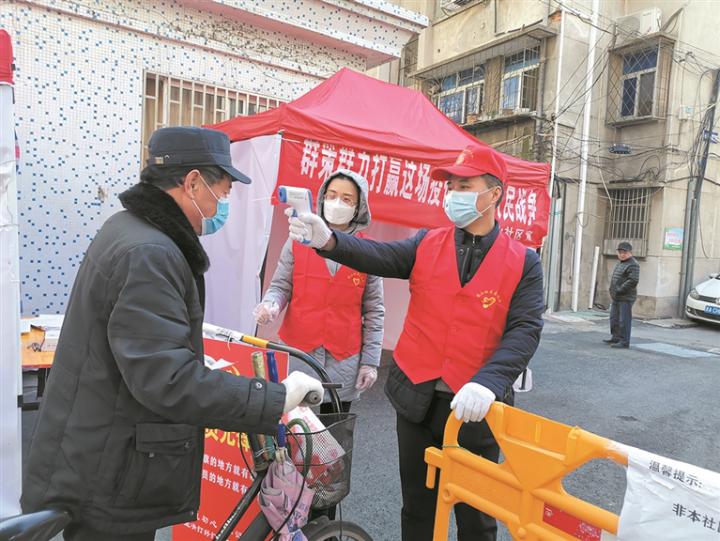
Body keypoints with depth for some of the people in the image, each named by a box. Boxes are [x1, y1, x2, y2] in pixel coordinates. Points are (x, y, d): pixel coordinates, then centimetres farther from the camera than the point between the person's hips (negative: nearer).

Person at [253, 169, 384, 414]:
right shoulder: (298, 241, 1)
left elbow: (374, 311, 3)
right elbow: (281, 285, 6)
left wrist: (370, 360, 1)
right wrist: (271, 303, -16)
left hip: (344, 359, 0)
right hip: (298, 352, 0)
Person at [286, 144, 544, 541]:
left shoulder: (522, 262, -3)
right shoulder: (427, 245, 2)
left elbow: (524, 330, -12)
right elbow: (380, 257, -15)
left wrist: (488, 382, -28)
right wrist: (329, 240, -34)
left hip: (476, 404, -1)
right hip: (417, 397, 2)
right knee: (417, 505, 20)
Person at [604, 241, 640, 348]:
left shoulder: (633, 265, -13)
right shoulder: (620, 263, 17)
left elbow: (633, 281, -23)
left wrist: (619, 290, -19)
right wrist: (612, 290, 13)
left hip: (626, 298, -9)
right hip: (616, 297, 9)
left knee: (624, 320, -6)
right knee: (614, 318, 15)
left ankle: (624, 342, 0)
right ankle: (615, 337, 26)